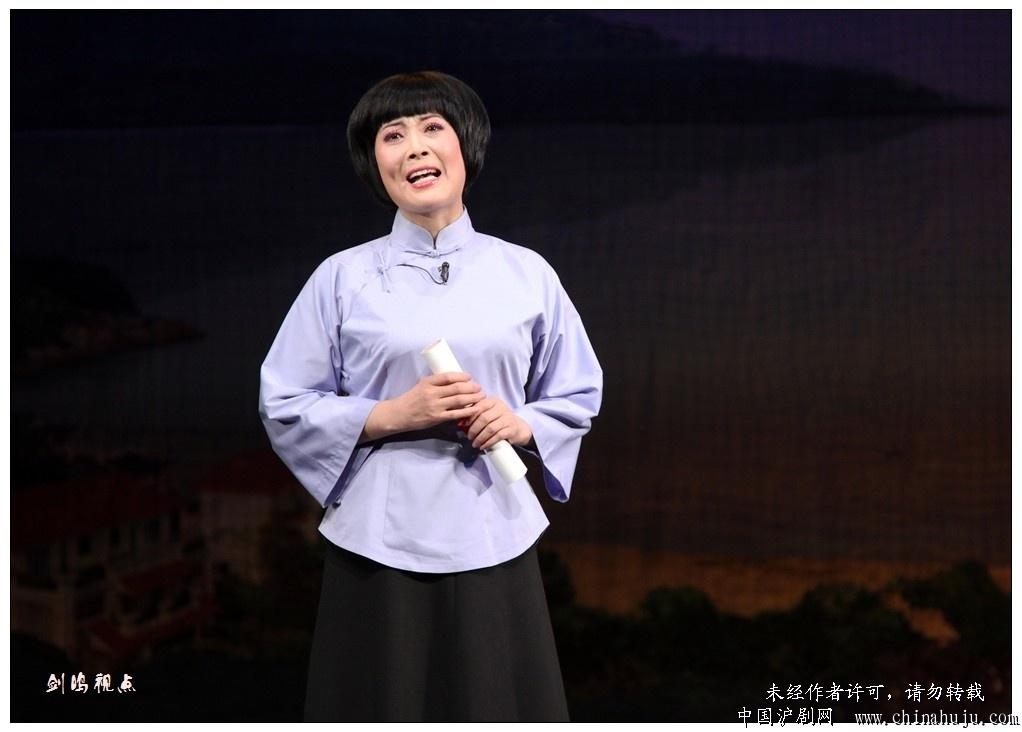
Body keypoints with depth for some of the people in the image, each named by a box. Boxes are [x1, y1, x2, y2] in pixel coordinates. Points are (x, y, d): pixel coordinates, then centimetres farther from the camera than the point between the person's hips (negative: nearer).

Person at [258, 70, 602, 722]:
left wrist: (521, 424, -8)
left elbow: (577, 397, 14)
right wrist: (393, 415, -12)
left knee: (497, 705, 4)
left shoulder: (526, 273, 6)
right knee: (385, 711, 3)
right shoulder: (343, 278, 2)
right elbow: (285, 406, 3)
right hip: (379, 540, -1)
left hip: (492, 539, 1)